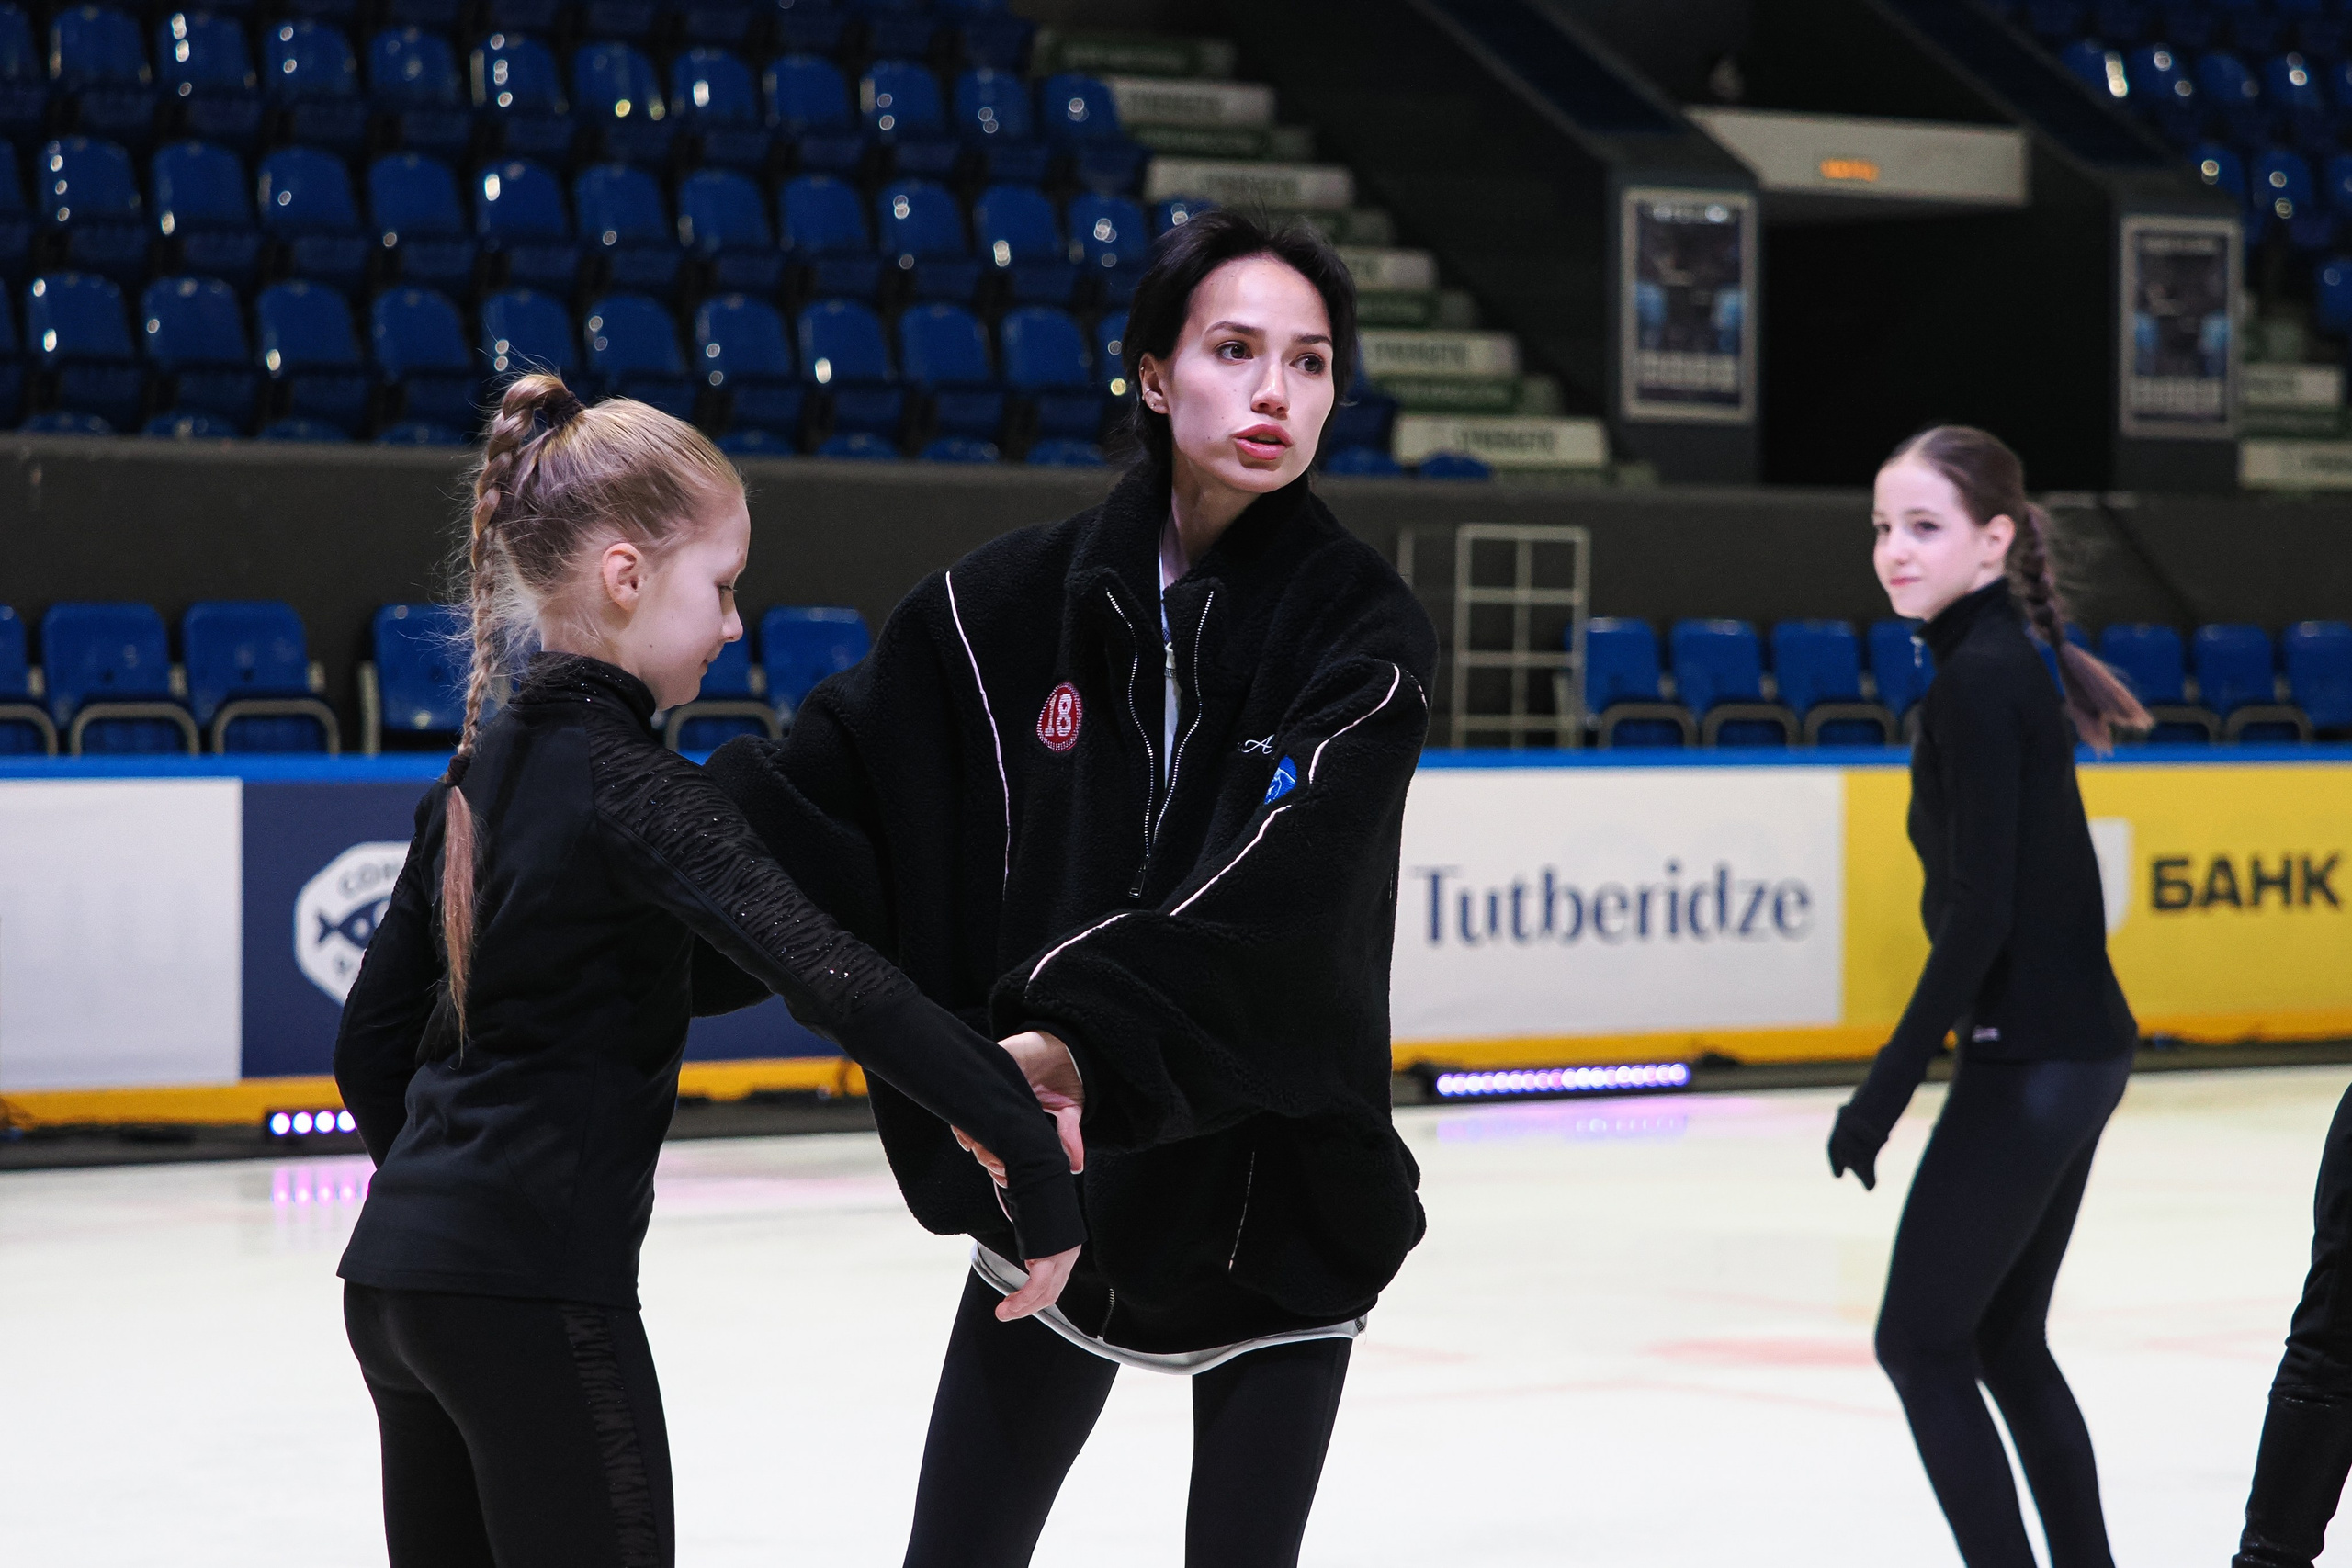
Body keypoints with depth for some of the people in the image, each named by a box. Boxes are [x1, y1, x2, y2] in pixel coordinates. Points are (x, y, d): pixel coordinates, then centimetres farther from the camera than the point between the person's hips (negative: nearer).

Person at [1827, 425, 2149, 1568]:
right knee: (2003, 1341, 16)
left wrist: (1885, 1091, -17)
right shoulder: (2013, 661, 13)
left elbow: (1979, 913, -20)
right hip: (2077, 1045, 10)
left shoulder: (1977, 680, -16)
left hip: (2029, 1061, -10)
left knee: (1920, 1341, -1)